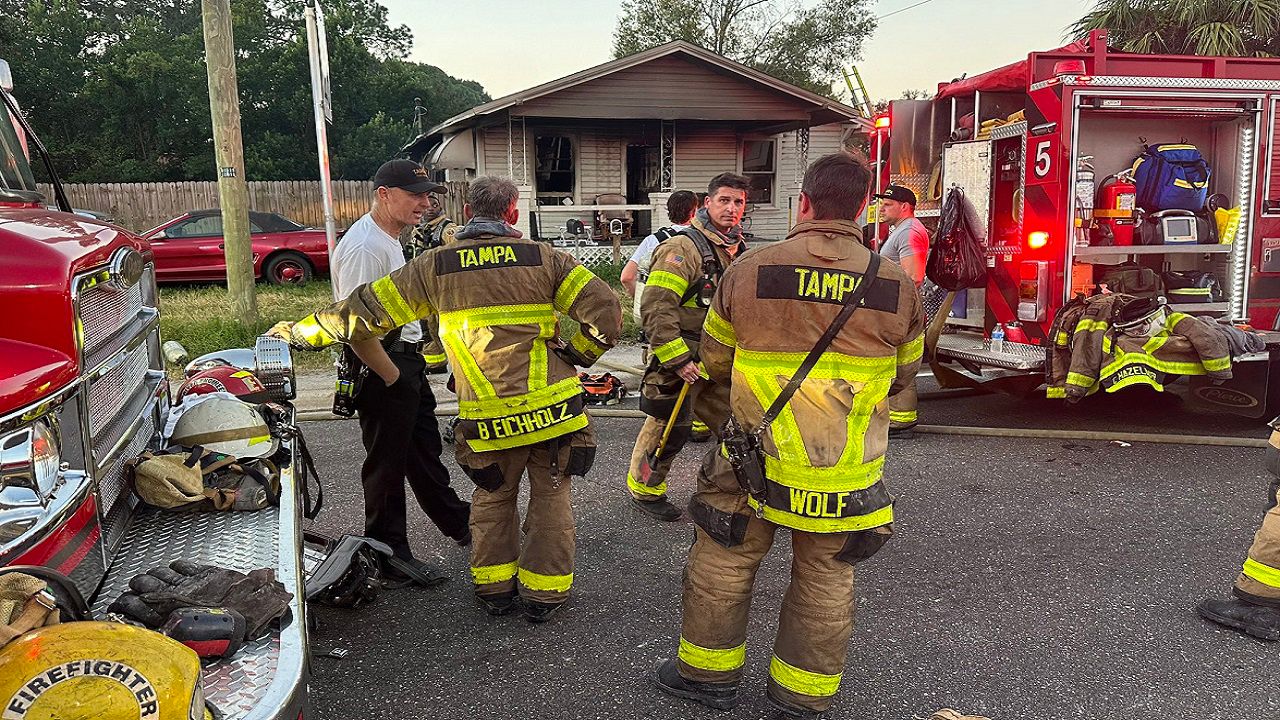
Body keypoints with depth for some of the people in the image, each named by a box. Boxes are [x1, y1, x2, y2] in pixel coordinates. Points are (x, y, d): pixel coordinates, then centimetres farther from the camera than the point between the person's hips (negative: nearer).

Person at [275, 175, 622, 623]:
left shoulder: (435, 266, 3)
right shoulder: (543, 259, 1)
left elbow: (365, 310, 5)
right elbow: (606, 312, -4)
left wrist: (302, 332, 17)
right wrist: (576, 355, 10)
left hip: (488, 418, 1)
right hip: (553, 408, -1)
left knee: (493, 496, 23)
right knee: (550, 498, 16)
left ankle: (494, 587, 30)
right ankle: (545, 592, 23)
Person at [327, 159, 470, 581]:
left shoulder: (389, 240, 14)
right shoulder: (365, 247, -21)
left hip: (407, 361, 11)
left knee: (425, 450, 21)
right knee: (388, 463, 1)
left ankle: (457, 523, 36)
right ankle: (388, 553, 14)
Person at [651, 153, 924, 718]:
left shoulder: (748, 270, -10)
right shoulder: (897, 286, -7)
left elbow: (716, 363, 3)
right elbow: (901, 375, 8)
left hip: (757, 459, -1)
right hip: (847, 474, 2)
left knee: (722, 565, 17)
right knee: (825, 583, 17)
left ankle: (709, 673, 32)